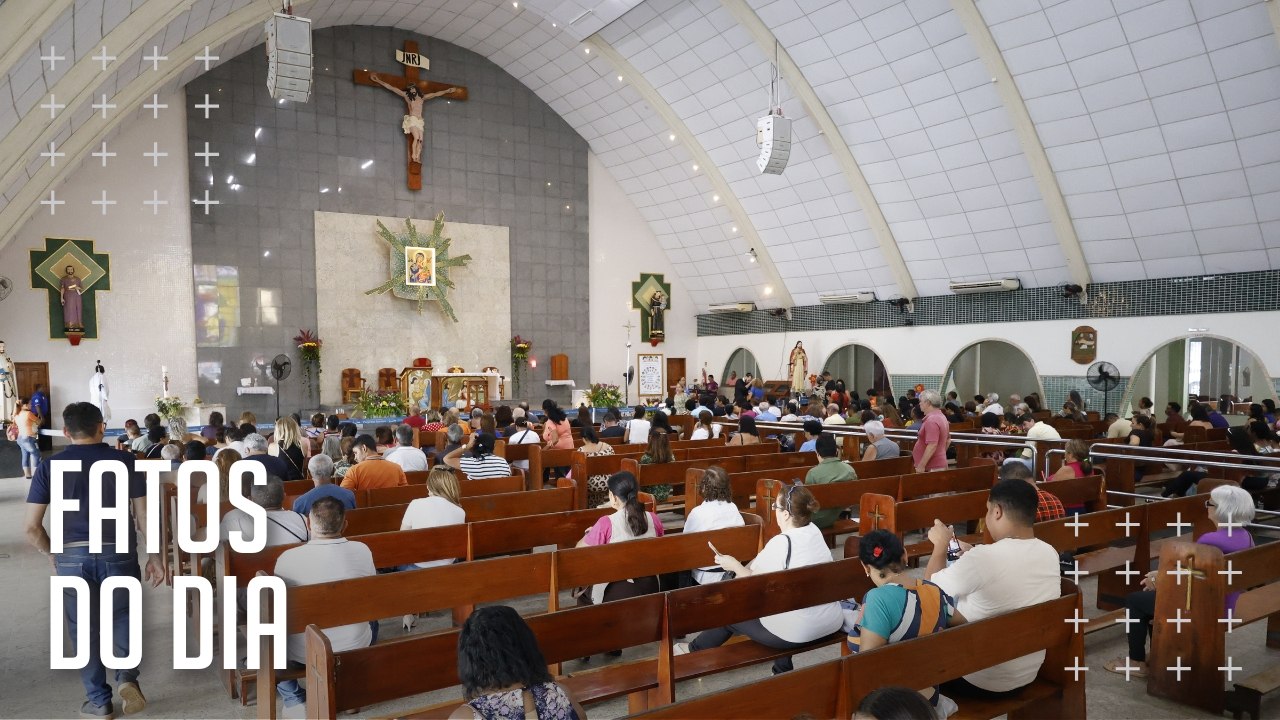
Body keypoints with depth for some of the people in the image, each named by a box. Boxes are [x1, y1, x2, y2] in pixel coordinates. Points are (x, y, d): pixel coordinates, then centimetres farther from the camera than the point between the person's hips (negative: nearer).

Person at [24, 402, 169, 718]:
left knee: (83, 629, 14)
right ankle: (126, 676, 3)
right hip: (119, 554, 0)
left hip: (72, 557, 0)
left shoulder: (49, 467, 1)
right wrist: (156, 555, 8)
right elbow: (144, 516, -2)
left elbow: (31, 528, -1)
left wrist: (52, 553, 17)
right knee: (123, 616, 21)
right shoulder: (126, 462, -1)